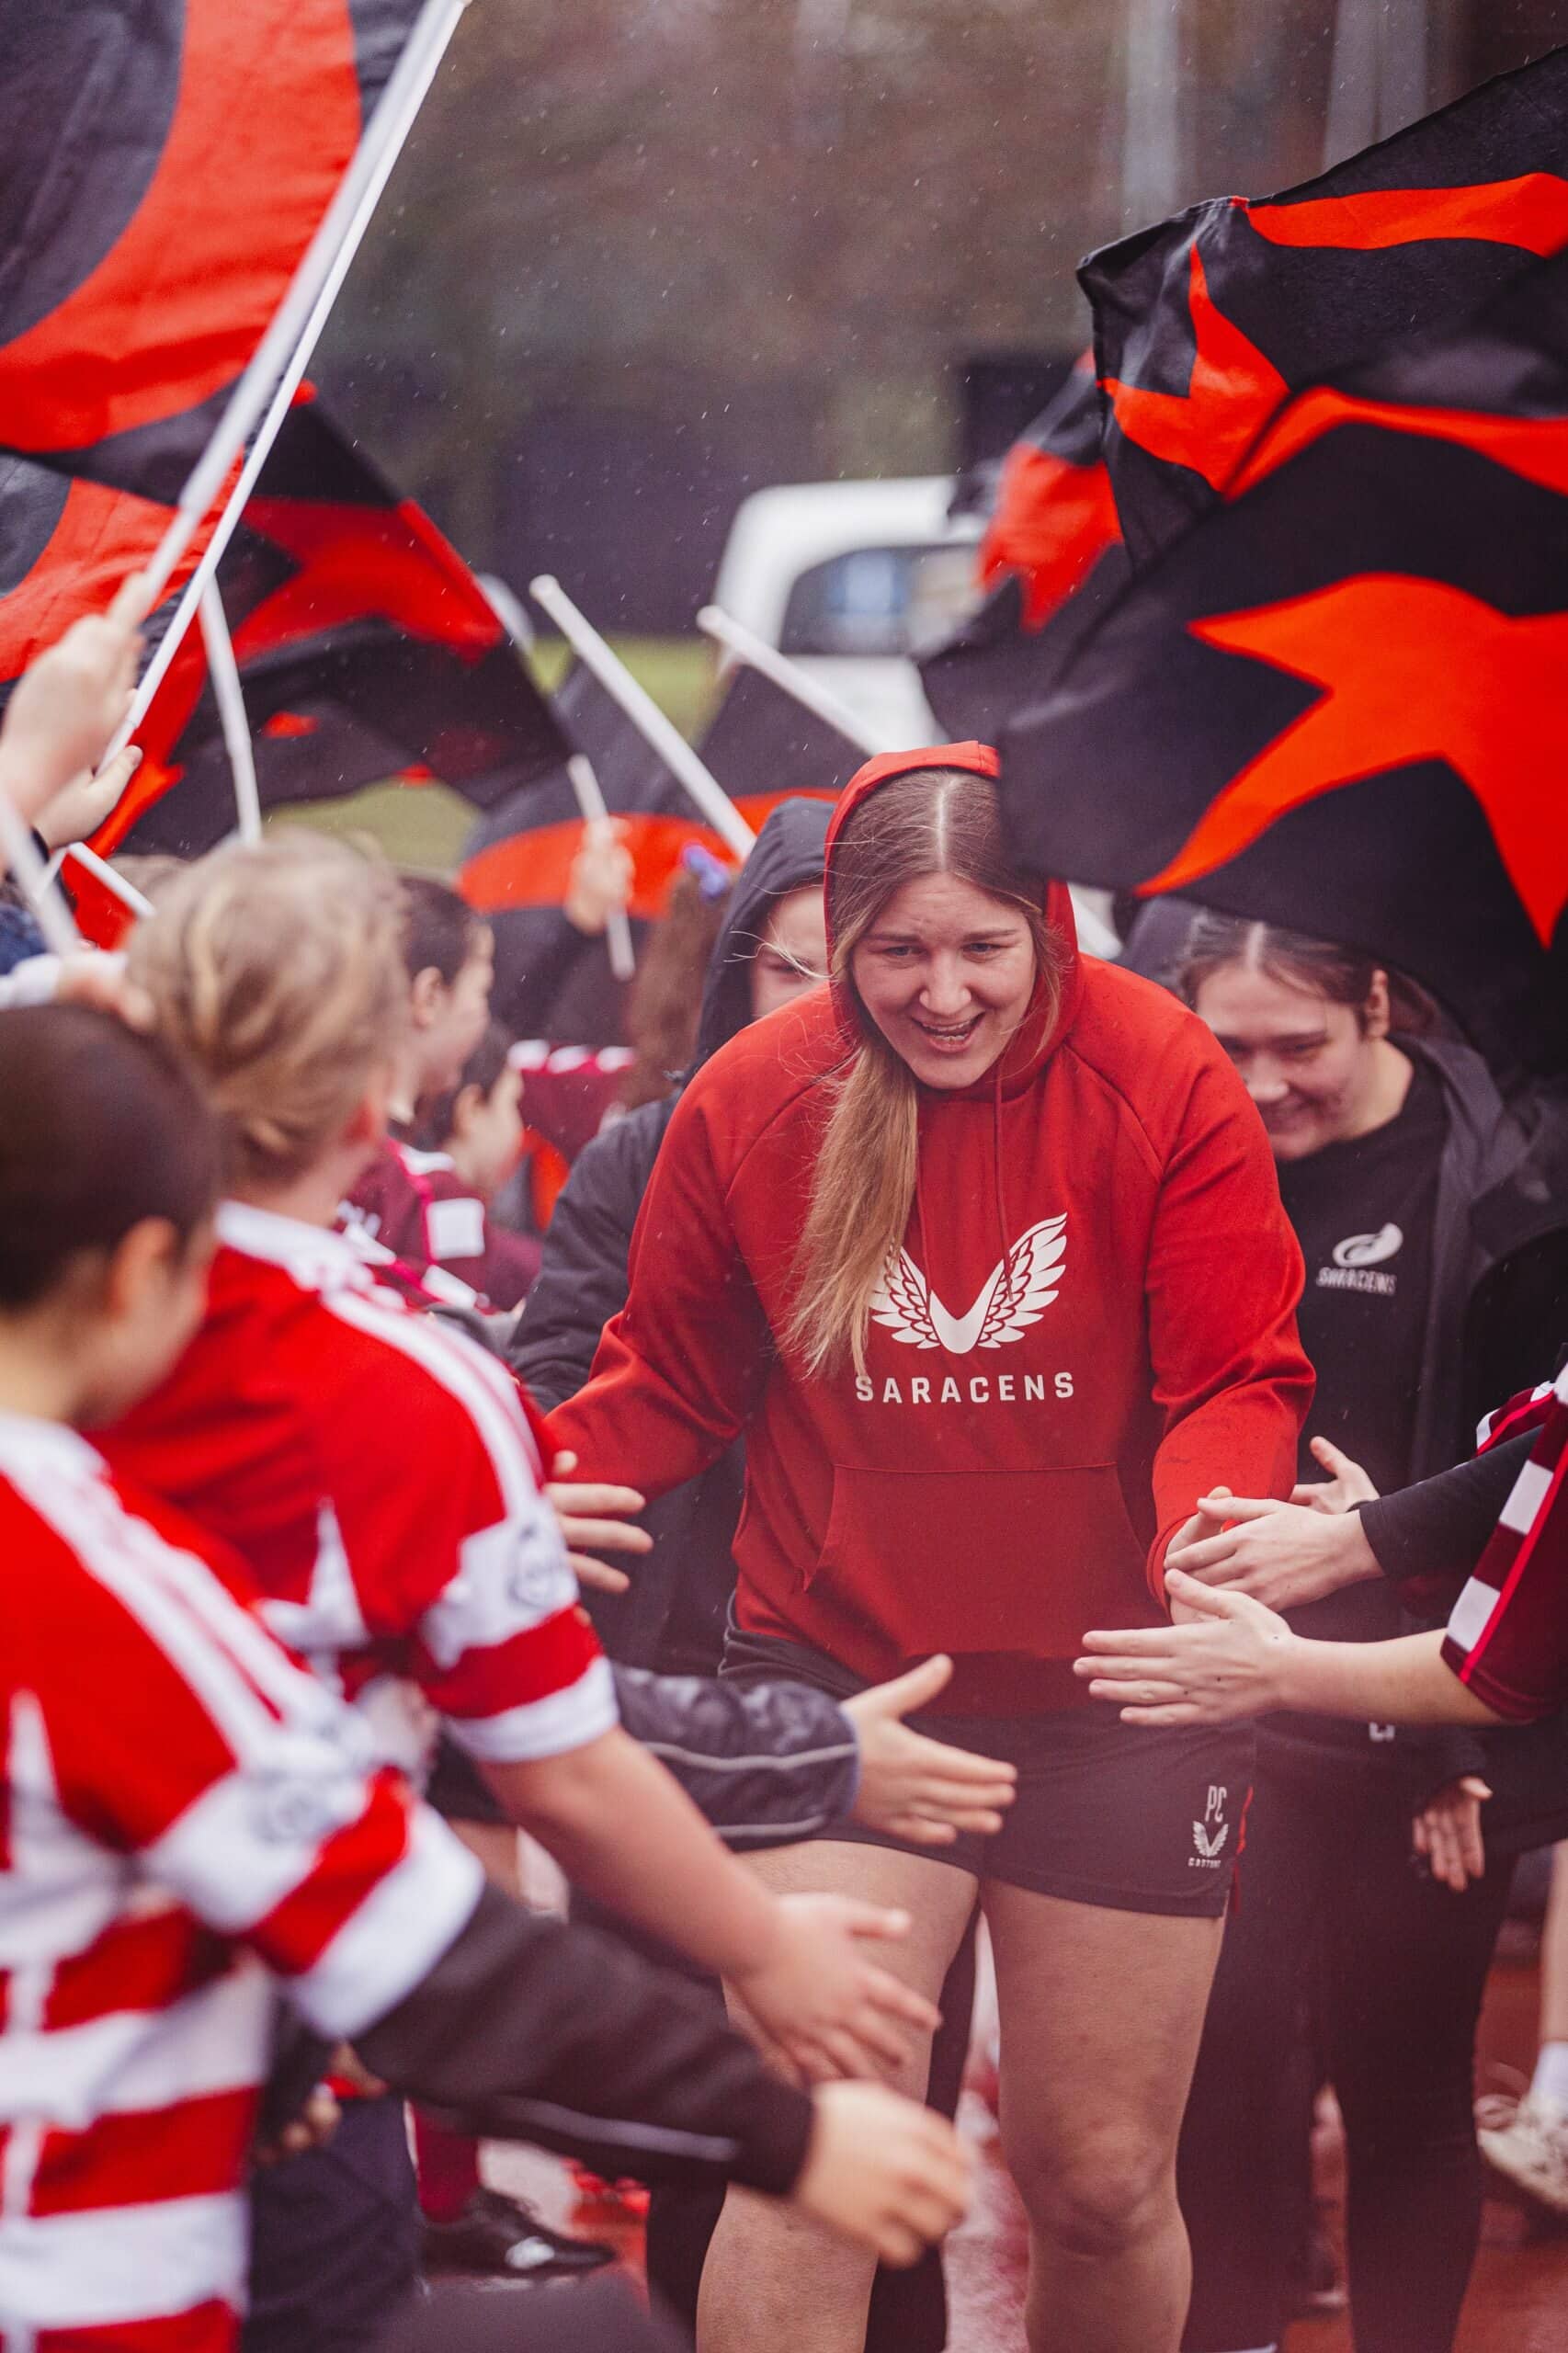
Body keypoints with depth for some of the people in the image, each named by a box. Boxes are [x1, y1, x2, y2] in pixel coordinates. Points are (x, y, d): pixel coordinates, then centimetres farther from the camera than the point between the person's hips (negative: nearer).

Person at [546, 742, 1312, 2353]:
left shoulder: (1164, 1084, -10)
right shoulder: (750, 1102, -6)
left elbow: (1240, 1378, -8)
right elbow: (667, 1383, 5)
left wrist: (1208, 1525, -30)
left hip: (1111, 1701, 0)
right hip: (838, 1668, 0)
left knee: (1103, 2182, 10)